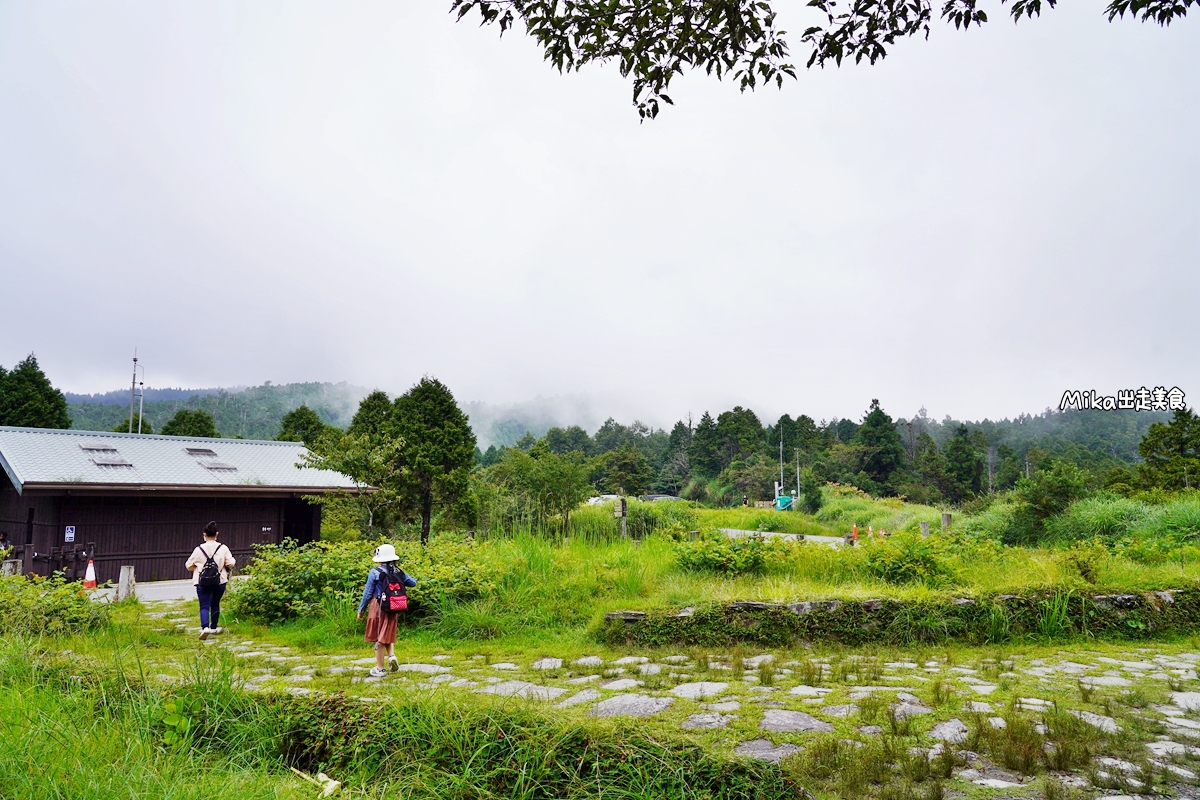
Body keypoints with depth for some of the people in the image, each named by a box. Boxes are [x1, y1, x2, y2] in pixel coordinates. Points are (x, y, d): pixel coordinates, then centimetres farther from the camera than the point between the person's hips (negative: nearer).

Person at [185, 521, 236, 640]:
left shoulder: (199, 549, -6)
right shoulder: (223, 548, -5)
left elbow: (189, 565, 3)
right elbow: (231, 563, -7)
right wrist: (226, 567, 16)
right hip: (220, 581, 2)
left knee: (204, 606, -3)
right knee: (215, 604, 19)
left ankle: (205, 627, -24)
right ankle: (213, 627, 30)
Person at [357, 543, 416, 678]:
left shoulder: (375, 572, -11)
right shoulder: (398, 572, 2)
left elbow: (368, 593, -6)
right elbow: (413, 583, 12)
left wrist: (361, 610, 6)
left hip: (378, 607, -4)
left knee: (378, 638, 6)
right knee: (388, 635, 21)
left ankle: (380, 669, 13)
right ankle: (392, 655, -2)